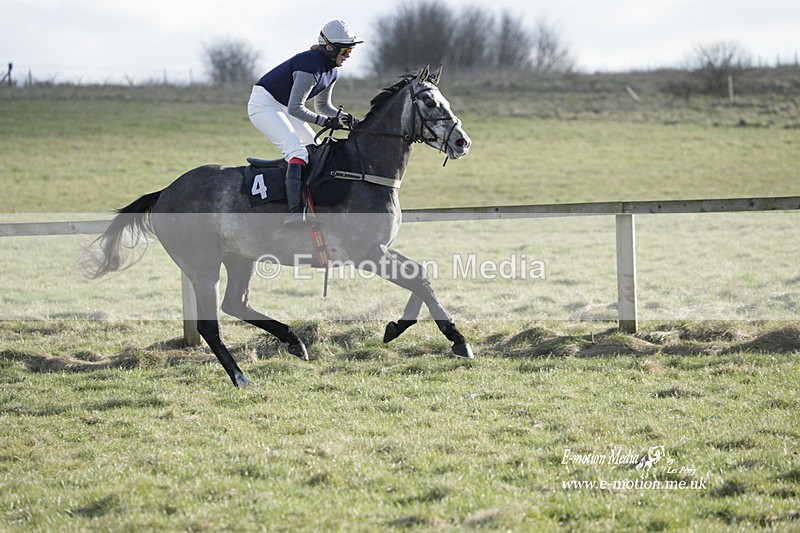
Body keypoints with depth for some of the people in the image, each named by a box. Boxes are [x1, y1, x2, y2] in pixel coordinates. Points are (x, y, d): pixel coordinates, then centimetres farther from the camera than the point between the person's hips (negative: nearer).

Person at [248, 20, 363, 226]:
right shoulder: (311, 66, -27)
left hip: (283, 107, 11)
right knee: (298, 152, -26)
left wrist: (343, 117, -2)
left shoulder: (331, 71, 3)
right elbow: (295, 108, -28)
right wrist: (326, 121, -29)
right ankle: (294, 211, -38)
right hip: (264, 104, -11)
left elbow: (322, 105, 16)